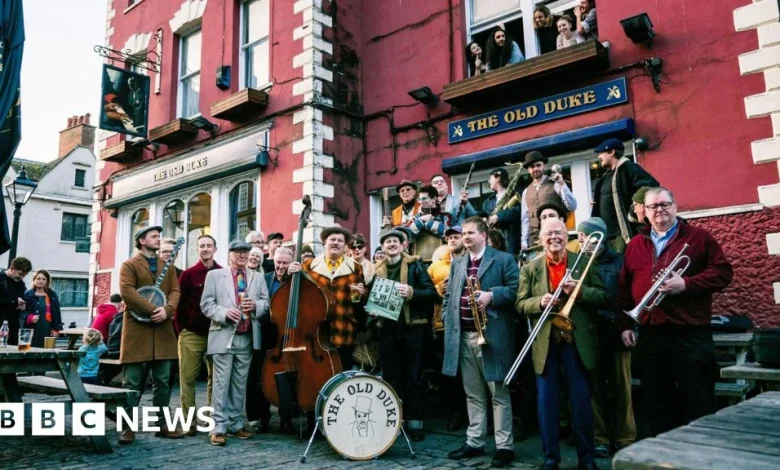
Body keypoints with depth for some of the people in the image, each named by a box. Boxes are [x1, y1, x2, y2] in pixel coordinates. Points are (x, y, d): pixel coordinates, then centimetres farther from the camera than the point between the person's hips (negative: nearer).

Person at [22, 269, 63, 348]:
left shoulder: (52, 295, 9)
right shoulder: (27, 294, 5)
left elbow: (56, 313, 8)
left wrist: (56, 329, 1)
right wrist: (30, 318, -16)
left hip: (47, 330, 1)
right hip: (31, 330, -1)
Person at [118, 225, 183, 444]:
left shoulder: (168, 266, 16)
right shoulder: (129, 265, 1)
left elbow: (175, 291, 7)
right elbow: (127, 292, -12)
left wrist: (166, 310, -12)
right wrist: (152, 310, -18)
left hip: (163, 330, 4)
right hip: (137, 329, -4)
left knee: (162, 381, 8)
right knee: (132, 382, -1)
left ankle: (161, 424, 16)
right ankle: (128, 427, 7)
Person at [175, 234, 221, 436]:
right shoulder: (188, 274, -2)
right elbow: (179, 302, 0)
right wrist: (180, 327, -3)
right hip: (191, 334, -1)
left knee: (215, 378, 9)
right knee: (188, 379, 3)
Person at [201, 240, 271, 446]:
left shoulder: (258, 277, 15)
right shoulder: (215, 275, 5)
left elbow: (267, 302, 9)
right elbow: (206, 304, -2)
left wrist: (256, 305, -13)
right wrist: (225, 313, -18)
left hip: (247, 338, 4)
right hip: (224, 336, -3)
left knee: (240, 384, 10)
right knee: (221, 383, -4)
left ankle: (236, 424, 19)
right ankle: (219, 427, 1)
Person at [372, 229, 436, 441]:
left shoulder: (415, 265, -1)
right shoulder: (378, 269, 10)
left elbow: (431, 292, -6)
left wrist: (412, 292, -22)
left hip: (412, 327, -3)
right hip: (387, 328, 4)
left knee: (413, 377, 3)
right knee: (391, 378, 9)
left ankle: (415, 423, 12)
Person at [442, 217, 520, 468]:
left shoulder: (503, 259, -1)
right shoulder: (457, 263, 17)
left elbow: (516, 290, -7)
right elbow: (449, 295, 18)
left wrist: (491, 295, -20)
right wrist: (448, 322, 6)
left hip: (492, 335, -5)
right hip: (464, 336, 6)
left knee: (499, 393, 2)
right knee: (473, 394, 14)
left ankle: (504, 446, 11)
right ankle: (474, 442, 24)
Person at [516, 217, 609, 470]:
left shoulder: (584, 263, 3)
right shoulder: (530, 269, 5)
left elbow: (604, 297, -1)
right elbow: (520, 304, 3)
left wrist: (580, 291, -18)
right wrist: (540, 302, -17)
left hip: (577, 341, -1)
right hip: (545, 343, 1)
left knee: (581, 400, 5)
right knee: (545, 401, 6)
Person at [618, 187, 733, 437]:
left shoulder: (699, 237, 2)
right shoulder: (635, 245, 13)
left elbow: (723, 272, -4)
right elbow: (624, 288, 13)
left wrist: (687, 284, -18)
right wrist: (625, 325, 8)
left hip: (691, 334, -4)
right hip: (649, 336, 4)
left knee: (698, 403, 3)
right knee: (656, 402, 12)